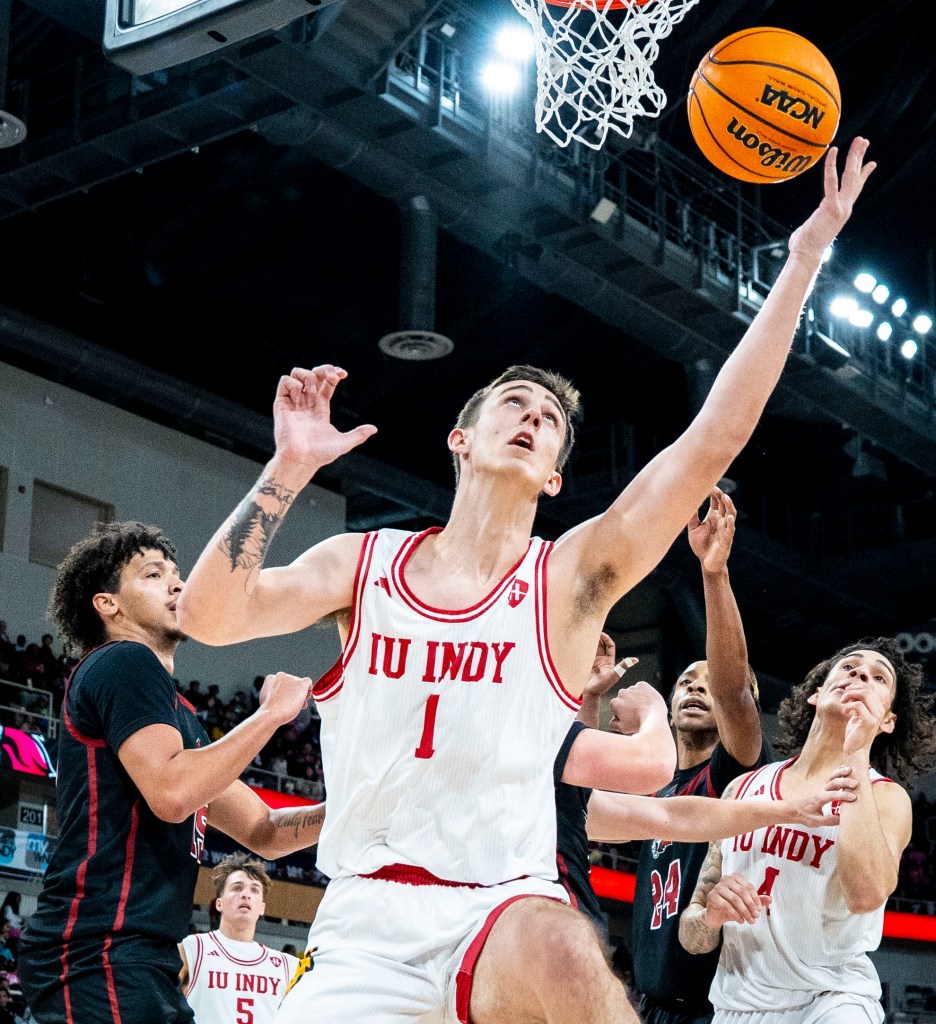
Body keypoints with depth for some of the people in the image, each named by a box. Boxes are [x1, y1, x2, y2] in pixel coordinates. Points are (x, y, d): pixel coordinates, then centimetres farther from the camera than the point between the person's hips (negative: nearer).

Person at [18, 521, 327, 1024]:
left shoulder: (178, 714, 25)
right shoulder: (126, 663, -4)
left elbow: (263, 832, 23)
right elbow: (171, 793, -20)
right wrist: (270, 714, -10)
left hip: (137, 959, 10)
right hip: (99, 951, -10)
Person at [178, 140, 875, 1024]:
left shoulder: (571, 578, 2)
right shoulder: (361, 561, 8)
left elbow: (714, 438, -6)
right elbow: (209, 615, -7)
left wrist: (803, 258, -8)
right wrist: (289, 470, -14)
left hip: (500, 913, -2)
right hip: (360, 925, 2)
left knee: (562, 952, -36)